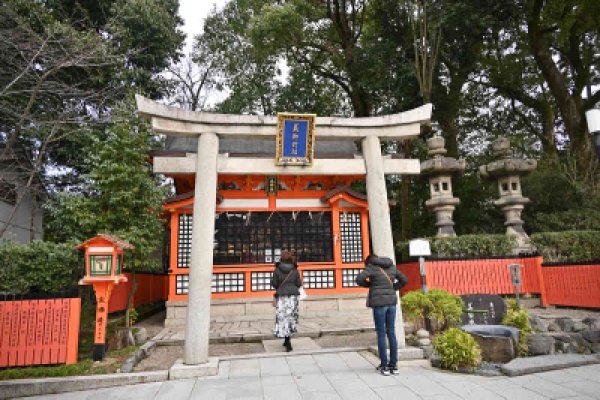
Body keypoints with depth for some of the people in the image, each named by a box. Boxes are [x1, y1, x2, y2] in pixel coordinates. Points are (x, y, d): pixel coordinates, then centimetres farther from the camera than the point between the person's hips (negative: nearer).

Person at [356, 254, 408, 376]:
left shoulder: (371, 267, -3)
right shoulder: (391, 266, 14)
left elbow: (359, 279, -14)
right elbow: (404, 280, 18)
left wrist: (369, 284, 4)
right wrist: (392, 289, 15)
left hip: (379, 303, -5)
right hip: (391, 302, 5)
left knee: (381, 334, 2)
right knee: (391, 333, 10)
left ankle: (384, 366, 6)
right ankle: (394, 365, 15)